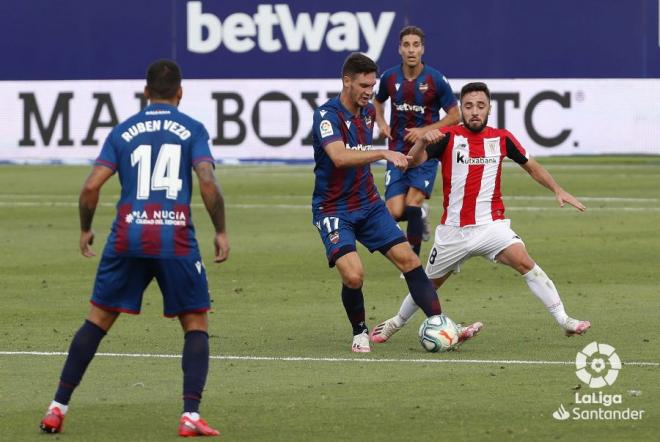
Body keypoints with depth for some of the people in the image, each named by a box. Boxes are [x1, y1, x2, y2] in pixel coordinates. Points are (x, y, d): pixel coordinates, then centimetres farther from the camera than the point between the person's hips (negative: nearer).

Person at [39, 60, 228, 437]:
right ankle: (191, 416, -4)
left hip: (127, 238, 2)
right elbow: (208, 183, -8)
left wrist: (85, 229, 17)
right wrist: (221, 232, 2)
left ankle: (58, 408, 11)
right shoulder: (192, 129, 5)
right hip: (177, 242, -2)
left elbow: (91, 187, 2)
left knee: (97, 321, 13)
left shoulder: (123, 132, 10)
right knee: (196, 325, 10)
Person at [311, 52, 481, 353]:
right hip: (333, 210, -7)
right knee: (353, 275, -22)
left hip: (368, 204, 7)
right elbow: (340, 157, -36)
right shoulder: (327, 115, -18)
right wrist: (384, 153, -42)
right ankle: (360, 334, 4)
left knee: (408, 259, -6)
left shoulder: (368, 112, 6)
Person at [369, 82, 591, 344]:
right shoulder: (448, 137, -5)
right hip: (453, 231, 0)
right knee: (431, 283, 14)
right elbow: (414, 161, -18)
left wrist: (558, 190, 5)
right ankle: (397, 322, 41)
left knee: (523, 261, -24)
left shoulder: (501, 138, 3)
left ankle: (563, 320, -23)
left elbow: (531, 166, 16)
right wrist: (422, 141, -38)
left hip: (491, 224, 0)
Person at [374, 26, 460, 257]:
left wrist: (424, 130, -13)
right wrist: (381, 123, 3)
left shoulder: (436, 80, -9)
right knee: (395, 212, -9)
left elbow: (455, 116, -2)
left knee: (412, 205, -18)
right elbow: (378, 101, 22)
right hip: (397, 151, 3)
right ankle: (420, 214, 28)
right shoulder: (390, 77, 0)